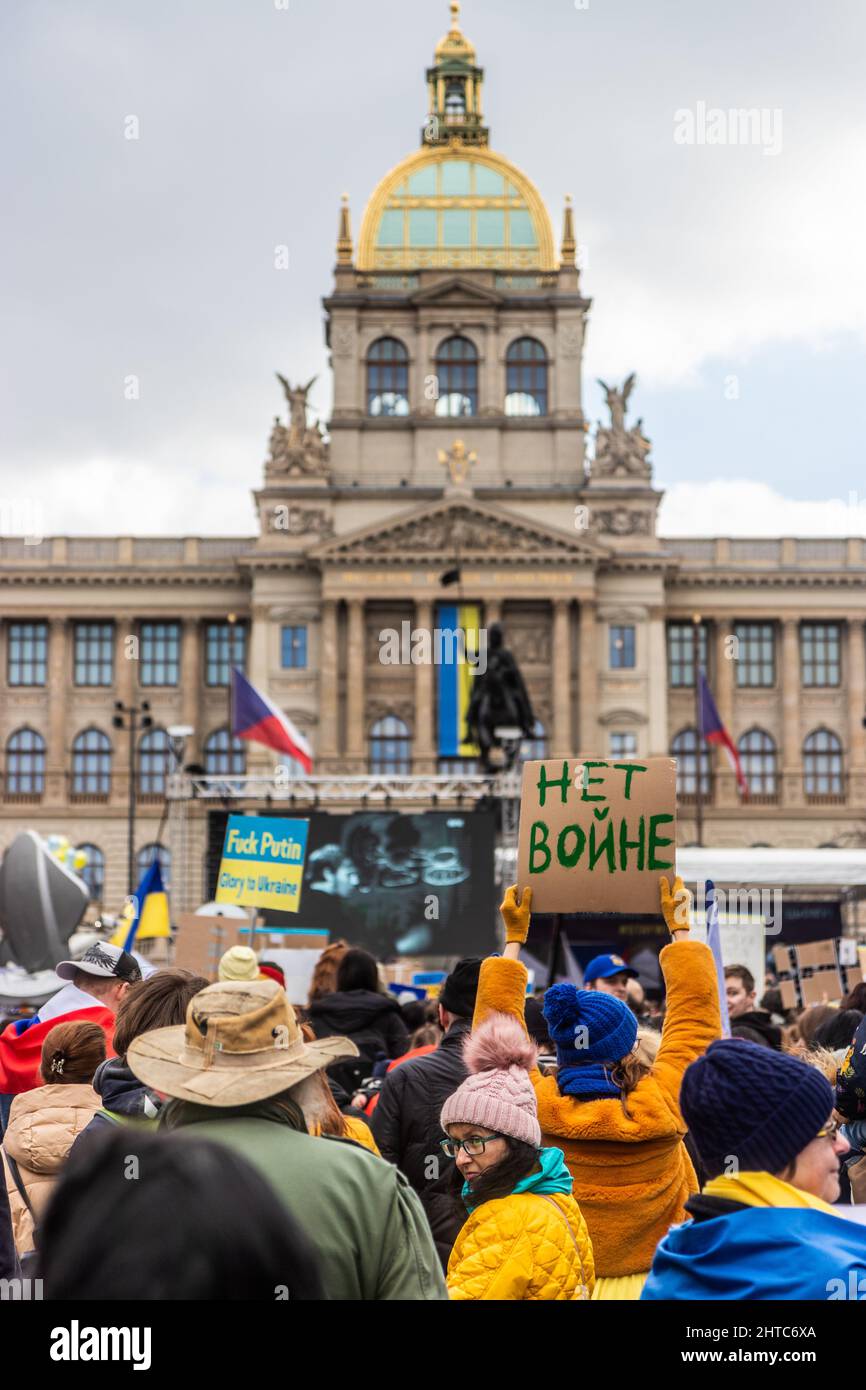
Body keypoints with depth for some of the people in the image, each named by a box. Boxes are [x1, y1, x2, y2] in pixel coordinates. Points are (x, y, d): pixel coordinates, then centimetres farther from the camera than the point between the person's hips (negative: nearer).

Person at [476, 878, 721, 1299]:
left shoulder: (536, 1107, -15)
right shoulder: (661, 1103, -16)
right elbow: (697, 1017, -1)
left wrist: (513, 940, 9)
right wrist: (679, 927, 9)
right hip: (653, 1279, -1)